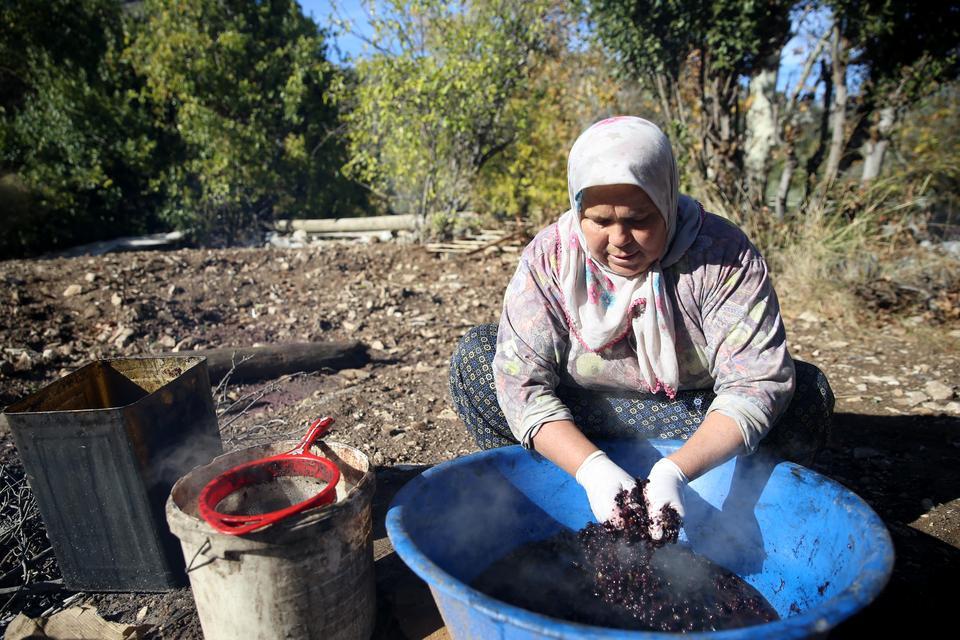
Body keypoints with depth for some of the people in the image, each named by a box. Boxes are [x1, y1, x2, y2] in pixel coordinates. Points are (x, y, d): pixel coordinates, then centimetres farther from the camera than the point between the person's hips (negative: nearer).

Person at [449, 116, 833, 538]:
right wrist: (591, 468, -37)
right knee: (475, 356, -18)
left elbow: (756, 381, -25)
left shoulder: (723, 254, -20)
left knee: (806, 393, -23)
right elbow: (522, 380, -24)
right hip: (578, 428, 1)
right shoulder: (548, 257, -17)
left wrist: (675, 471, -39)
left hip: (693, 422, 0)